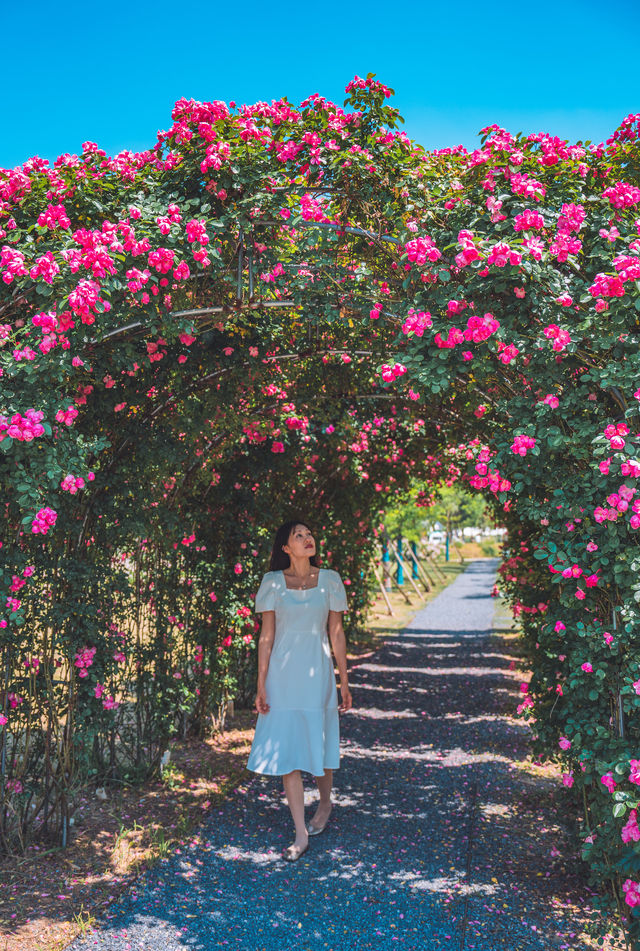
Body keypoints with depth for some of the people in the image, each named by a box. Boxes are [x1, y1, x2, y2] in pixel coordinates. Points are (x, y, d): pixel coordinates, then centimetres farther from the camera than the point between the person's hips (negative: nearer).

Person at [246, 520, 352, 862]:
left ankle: (325, 803, 40)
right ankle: (301, 835, 9)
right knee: (286, 754, -1)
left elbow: (336, 633, 5)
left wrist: (344, 682, 6)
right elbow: (266, 637, 0)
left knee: (319, 744, 10)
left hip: (317, 674, 0)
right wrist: (261, 686, -2)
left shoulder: (329, 580, 2)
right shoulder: (273, 582, -1)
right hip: (282, 675, 0)